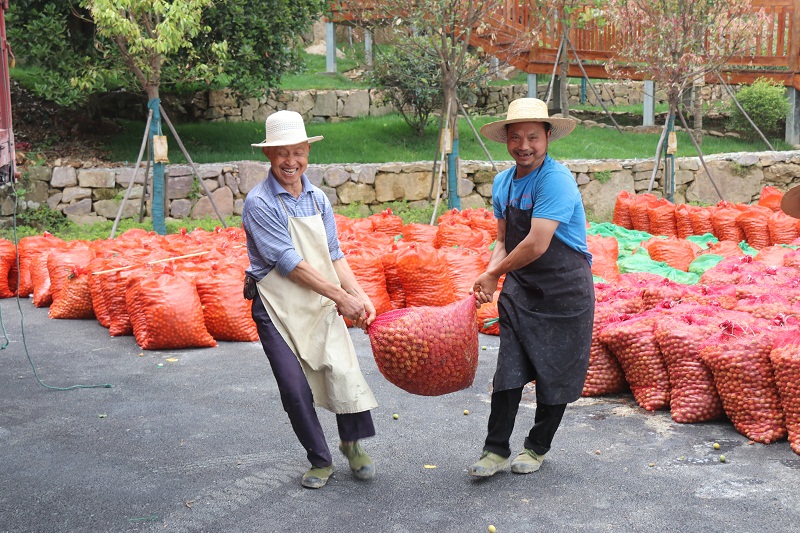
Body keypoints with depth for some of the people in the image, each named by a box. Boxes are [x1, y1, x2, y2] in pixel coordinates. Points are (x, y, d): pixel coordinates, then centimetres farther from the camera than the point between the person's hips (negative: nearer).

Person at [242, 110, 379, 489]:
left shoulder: (318, 199, 8)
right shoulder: (259, 203, -11)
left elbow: (334, 255, 9)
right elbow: (289, 263, -16)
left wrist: (360, 297, -4)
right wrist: (340, 297, -15)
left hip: (321, 302, 4)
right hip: (277, 308, -4)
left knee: (343, 370, -10)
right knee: (295, 388, -4)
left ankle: (353, 444, 13)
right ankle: (320, 461, 15)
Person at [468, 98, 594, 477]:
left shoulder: (557, 180, -19)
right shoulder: (503, 182, 6)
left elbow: (536, 246, -25)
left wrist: (494, 273, -11)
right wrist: (490, 277, -4)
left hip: (564, 292, -5)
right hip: (519, 289, 6)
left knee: (555, 375, 7)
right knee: (508, 371, 1)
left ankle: (537, 448, 24)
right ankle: (496, 451, 10)